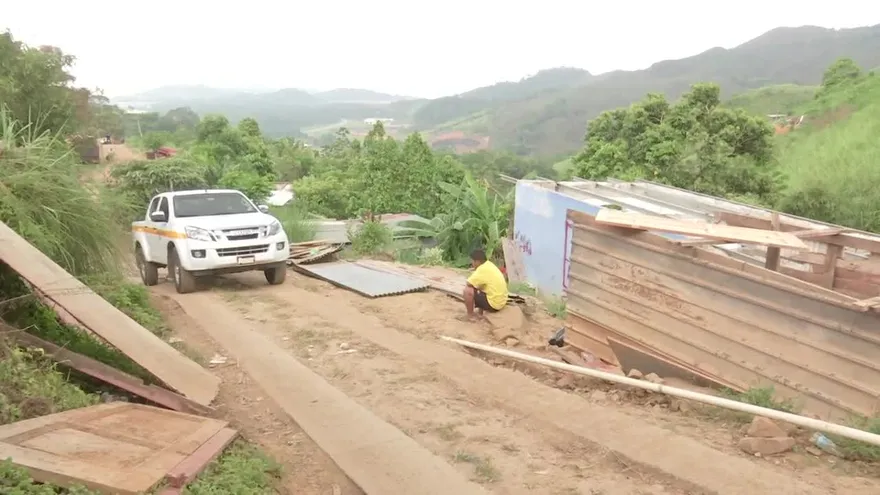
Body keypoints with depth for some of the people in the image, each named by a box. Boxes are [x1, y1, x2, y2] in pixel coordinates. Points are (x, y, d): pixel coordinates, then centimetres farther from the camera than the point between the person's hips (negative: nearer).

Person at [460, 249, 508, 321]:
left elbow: (468, 284, -18)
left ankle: (470, 315, 2)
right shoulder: (489, 264, 8)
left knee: (468, 291, -13)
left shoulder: (482, 269, -20)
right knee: (477, 287, 27)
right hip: (501, 301, 10)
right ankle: (480, 313, 27)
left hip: (493, 304, -10)